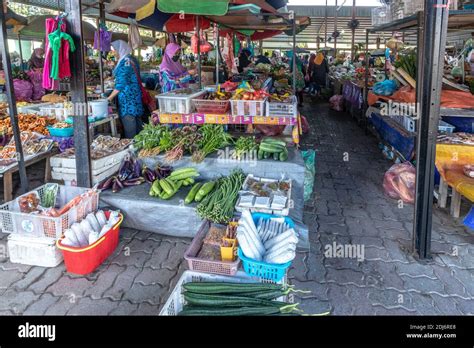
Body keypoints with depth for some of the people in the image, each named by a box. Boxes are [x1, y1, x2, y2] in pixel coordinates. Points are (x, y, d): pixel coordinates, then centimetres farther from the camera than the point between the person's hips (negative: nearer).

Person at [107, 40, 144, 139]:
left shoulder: (124, 62, -16)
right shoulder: (132, 59, 12)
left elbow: (121, 83, -19)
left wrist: (110, 97, -13)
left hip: (127, 97, -9)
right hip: (136, 95, 9)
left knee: (128, 120, -3)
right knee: (137, 120, 13)